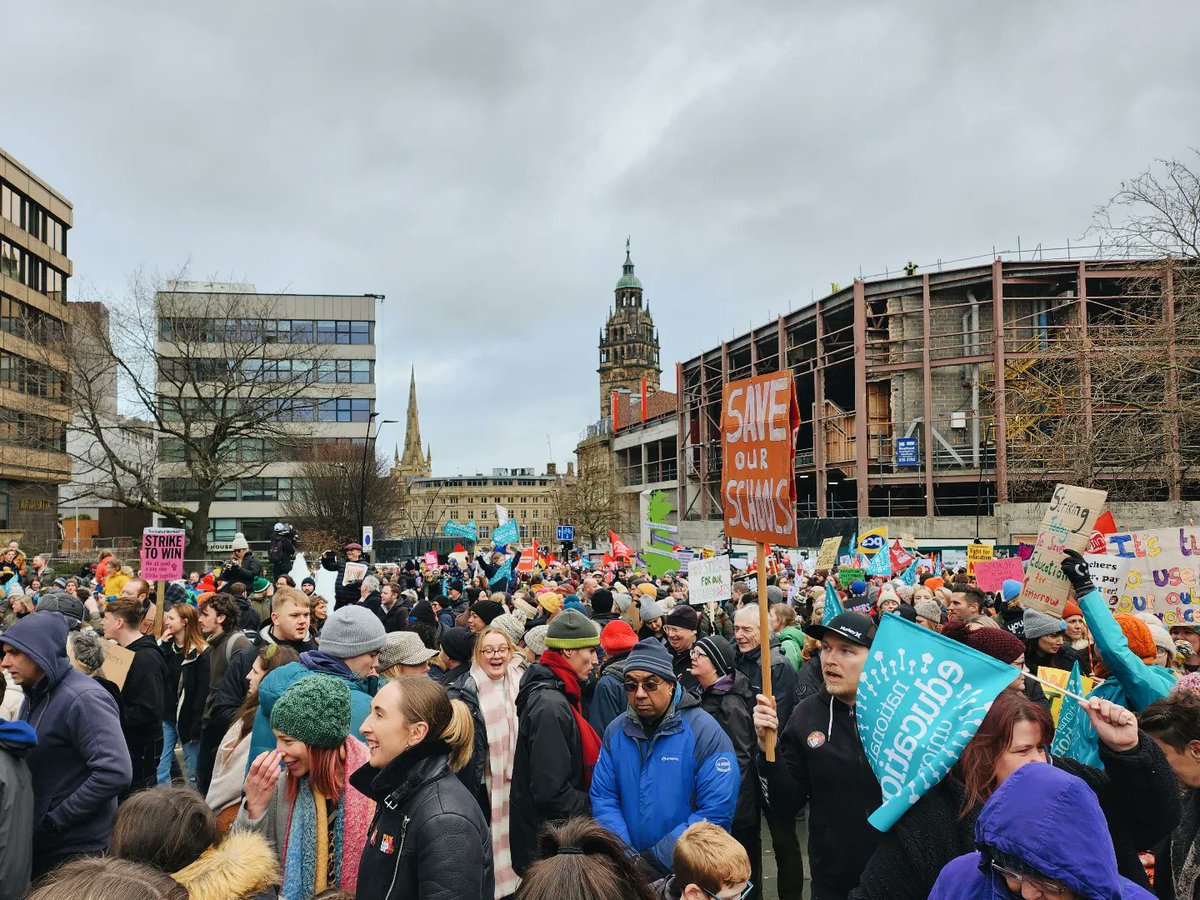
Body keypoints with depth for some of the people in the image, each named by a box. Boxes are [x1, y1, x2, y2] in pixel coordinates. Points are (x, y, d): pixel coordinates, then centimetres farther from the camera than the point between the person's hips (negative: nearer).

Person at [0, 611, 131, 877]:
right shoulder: (35, 697, 10)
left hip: (75, 848, -8)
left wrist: (54, 821, -19)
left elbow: (115, 773, -28)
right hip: (37, 843, 8)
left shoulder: (83, 698, -20)